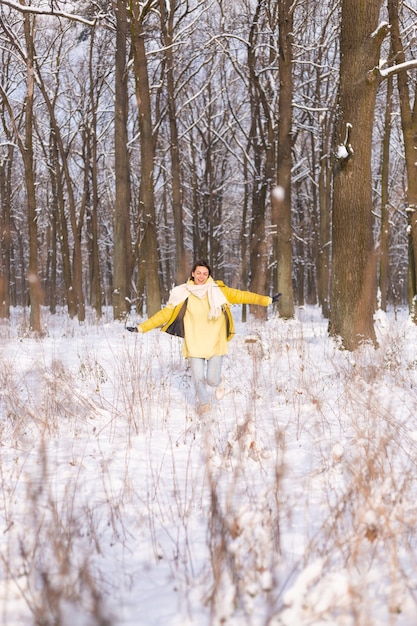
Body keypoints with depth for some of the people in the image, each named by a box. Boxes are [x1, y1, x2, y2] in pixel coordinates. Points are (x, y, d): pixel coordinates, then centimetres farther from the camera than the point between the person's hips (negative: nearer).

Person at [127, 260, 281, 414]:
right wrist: (141, 327, -9)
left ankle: (219, 382, 38)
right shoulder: (184, 295, -5)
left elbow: (240, 296, -6)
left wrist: (267, 300, -11)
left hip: (215, 343, 0)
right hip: (194, 345, 0)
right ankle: (204, 403, 33)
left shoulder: (218, 290, -5)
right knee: (198, 378, 0)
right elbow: (165, 313, -4)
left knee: (212, 380, -2)